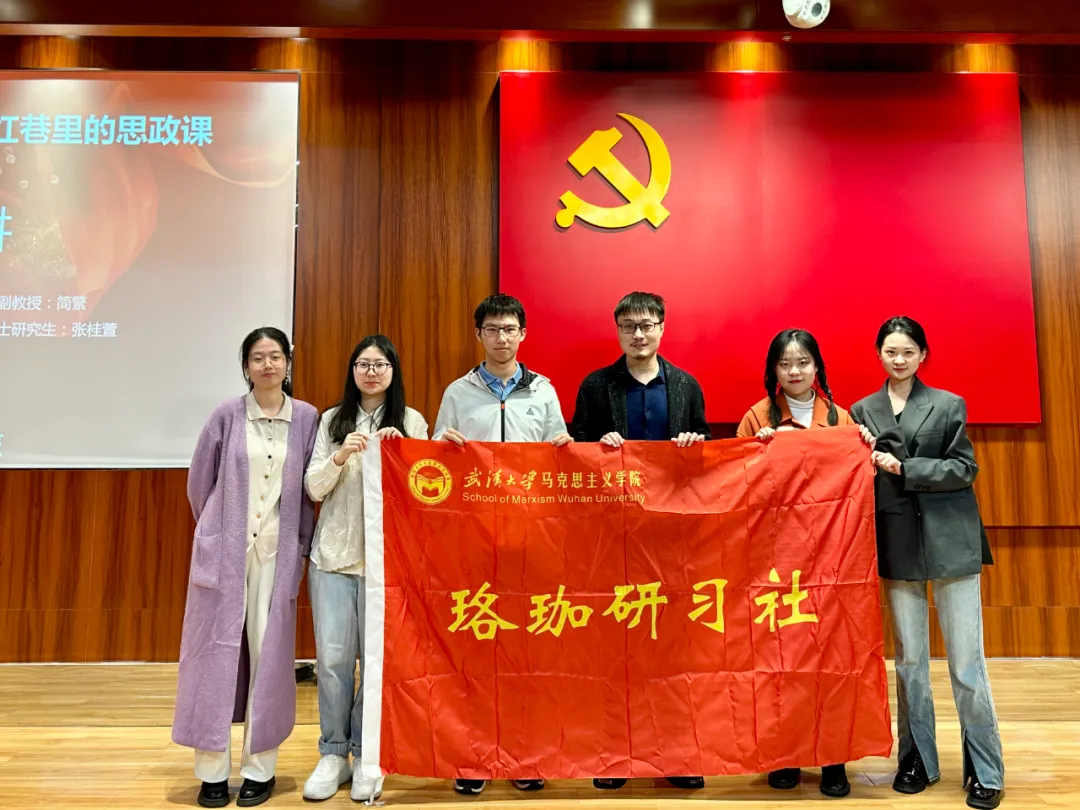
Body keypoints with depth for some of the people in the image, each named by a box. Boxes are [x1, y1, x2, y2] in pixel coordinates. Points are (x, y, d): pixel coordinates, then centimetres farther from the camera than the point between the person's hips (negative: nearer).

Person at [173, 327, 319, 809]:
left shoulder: (306, 418, 2)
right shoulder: (227, 415, 1)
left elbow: (312, 487, 5)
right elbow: (199, 483, 9)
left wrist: (301, 543, 3)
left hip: (277, 553, 0)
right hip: (224, 551, 0)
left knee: (269, 656, 4)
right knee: (216, 652, 3)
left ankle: (260, 769, 17)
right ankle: (212, 771, 16)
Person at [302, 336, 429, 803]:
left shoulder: (411, 422, 4)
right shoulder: (332, 420, 9)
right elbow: (314, 489, 4)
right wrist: (340, 456, -14)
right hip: (334, 552, 1)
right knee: (332, 656, 3)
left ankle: (367, 756, 19)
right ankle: (333, 753, 20)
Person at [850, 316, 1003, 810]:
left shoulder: (949, 405, 3)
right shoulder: (862, 411, 9)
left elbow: (964, 469, -5)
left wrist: (904, 468, -13)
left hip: (949, 541, -2)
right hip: (897, 544, 2)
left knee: (966, 661, 1)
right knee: (909, 660, 10)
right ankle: (917, 761, 23)